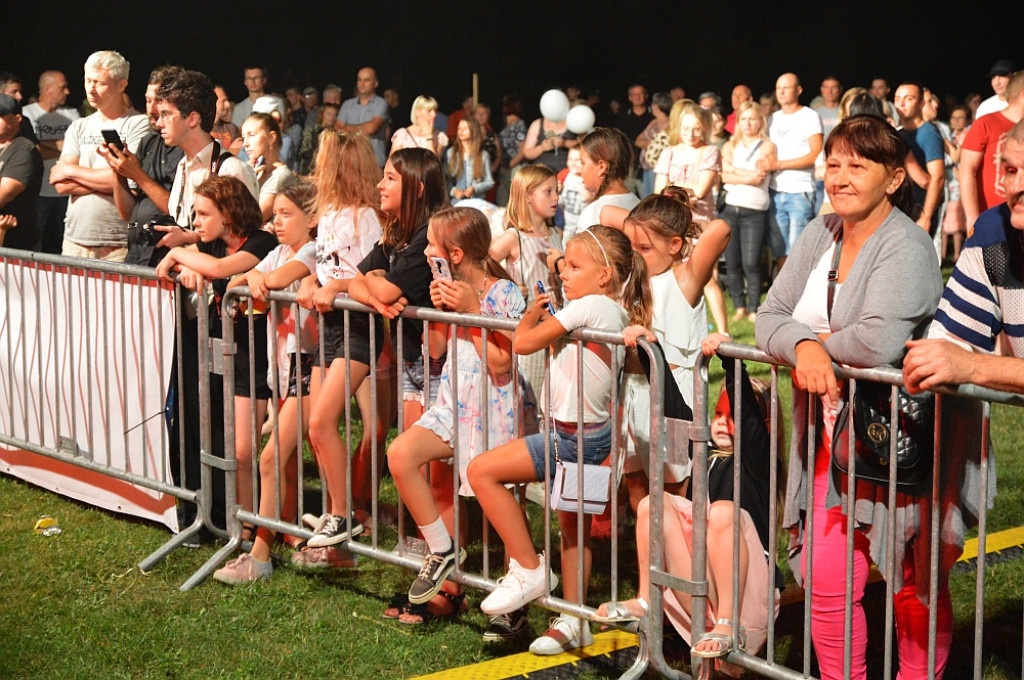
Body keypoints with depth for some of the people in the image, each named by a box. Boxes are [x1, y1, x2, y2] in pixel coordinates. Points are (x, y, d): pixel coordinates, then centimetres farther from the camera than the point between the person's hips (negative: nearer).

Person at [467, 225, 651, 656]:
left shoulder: (589, 307, -18)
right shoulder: (617, 312, 9)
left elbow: (521, 343, -14)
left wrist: (531, 317, 5)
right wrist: (541, 316, 8)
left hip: (574, 437, -10)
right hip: (591, 435, 10)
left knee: (482, 471, -11)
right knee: (573, 528, 18)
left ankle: (529, 569, -4)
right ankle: (574, 622, 27)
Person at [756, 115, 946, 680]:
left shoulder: (907, 247, -15)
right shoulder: (821, 234, 8)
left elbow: (879, 342, -29)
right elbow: (769, 317, 4)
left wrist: (822, 345, -9)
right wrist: (804, 348, -17)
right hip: (829, 436, 6)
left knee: (915, 585, 8)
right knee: (826, 579, 2)